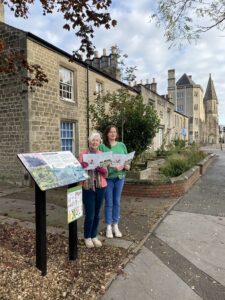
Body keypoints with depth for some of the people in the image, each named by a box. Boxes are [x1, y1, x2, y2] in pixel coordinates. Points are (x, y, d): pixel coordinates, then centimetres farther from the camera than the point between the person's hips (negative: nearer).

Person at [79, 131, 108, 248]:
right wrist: (84, 166, -24)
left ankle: (94, 236, 29)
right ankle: (87, 237, 21)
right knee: (89, 215, -1)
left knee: (97, 214, 11)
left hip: (100, 187, 3)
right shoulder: (83, 154, -2)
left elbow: (105, 173, 0)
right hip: (87, 187, -3)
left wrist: (100, 167, -19)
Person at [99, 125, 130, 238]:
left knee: (117, 202, 13)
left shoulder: (122, 145, 5)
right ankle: (108, 227, 22)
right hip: (108, 178, -3)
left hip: (120, 177, 4)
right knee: (109, 203, 6)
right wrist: (113, 168, -24)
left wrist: (127, 166, -13)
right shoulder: (102, 146, -8)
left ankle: (115, 226, 28)